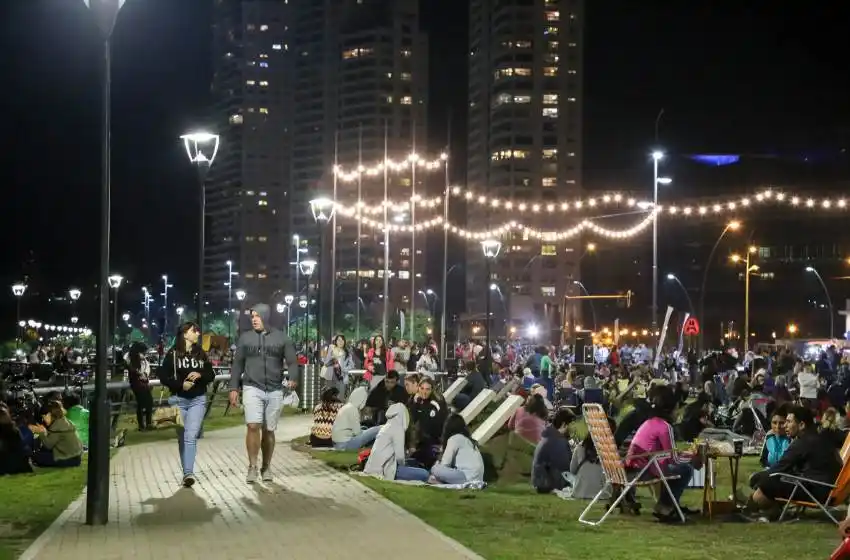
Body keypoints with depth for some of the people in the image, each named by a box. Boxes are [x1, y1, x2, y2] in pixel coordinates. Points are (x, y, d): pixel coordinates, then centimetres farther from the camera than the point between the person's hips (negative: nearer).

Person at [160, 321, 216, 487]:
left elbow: (211, 375, 12)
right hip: (178, 400, -1)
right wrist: (180, 384, -16)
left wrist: (200, 375, -8)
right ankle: (187, 472, 15)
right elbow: (163, 377, -3)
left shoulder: (201, 353, 8)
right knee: (182, 438, 5)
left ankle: (188, 473, -19)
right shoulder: (173, 354, -2)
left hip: (198, 400, 1)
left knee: (191, 436, -13)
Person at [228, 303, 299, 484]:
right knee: (253, 426, -15)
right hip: (252, 389, -1)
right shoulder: (245, 338, 6)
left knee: (269, 430, 6)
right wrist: (234, 388, 2)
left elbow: (292, 360, 2)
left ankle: (266, 467, 18)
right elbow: (237, 365, 9)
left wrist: (293, 378, -18)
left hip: (275, 391, 1)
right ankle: (252, 467, -5)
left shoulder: (281, 338, 4)